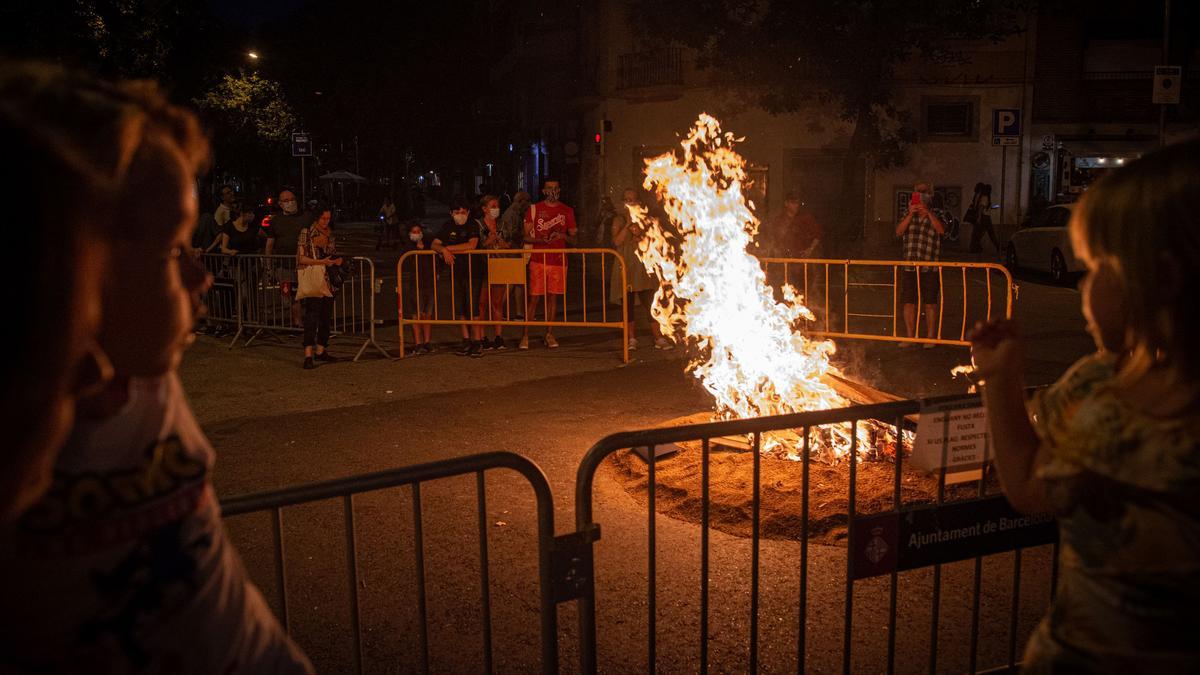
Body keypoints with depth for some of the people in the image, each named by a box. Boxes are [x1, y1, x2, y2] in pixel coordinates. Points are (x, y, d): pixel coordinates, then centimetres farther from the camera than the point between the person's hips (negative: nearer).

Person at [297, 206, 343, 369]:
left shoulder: (330, 235, 15)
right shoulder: (306, 233, -3)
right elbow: (301, 258, -9)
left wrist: (338, 260, 3)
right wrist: (321, 262, -20)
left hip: (328, 282, 7)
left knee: (327, 317, 9)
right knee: (311, 317, -13)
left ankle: (320, 351, 20)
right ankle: (308, 355, -16)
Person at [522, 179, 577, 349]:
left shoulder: (567, 211, 9)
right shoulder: (534, 209, 4)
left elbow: (573, 238, 12)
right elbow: (526, 236, 3)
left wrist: (562, 236, -10)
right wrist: (540, 240, -16)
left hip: (558, 261, 2)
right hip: (538, 260, -2)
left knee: (552, 297, 5)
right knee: (534, 298, -4)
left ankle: (549, 335, 14)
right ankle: (525, 336, 2)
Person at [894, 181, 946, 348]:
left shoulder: (936, 216, 6)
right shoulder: (908, 216, 12)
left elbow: (941, 230, -14)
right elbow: (899, 232, -3)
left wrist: (928, 213, -21)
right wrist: (910, 214, -13)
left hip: (930, 267, -2)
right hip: (909, 267, 2)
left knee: (930, 303, 2)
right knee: (909, 303, 3)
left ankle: (930, 336, 11)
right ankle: (910, 336, 11)